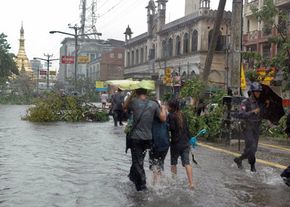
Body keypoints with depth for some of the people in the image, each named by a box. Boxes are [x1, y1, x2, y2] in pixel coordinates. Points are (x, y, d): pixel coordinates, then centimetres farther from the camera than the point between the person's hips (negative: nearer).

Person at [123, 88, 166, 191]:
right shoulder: (153, 104, -2)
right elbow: (163, 118, 0)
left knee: (137, 161, 5)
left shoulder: (134, 102, -9)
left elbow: (125, 107, 12)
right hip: (148, 138, 3)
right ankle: (133, 176, 40)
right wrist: (163, 109, 18)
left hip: (136, 138, -3)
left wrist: (132, 94, 8)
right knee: (139, 159, 22)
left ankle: (142, 185, 4)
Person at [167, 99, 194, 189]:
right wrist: (189, 139, 19)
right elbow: (186, 127, 14)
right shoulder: (182, 115, 11)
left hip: (176, 143, -5)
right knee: (186, 162, -1)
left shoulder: (171, 115, -8)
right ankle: (191, 183, -10)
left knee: (173, 163, 12)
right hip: (186, 142, 5)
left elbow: (171, 127, -17)